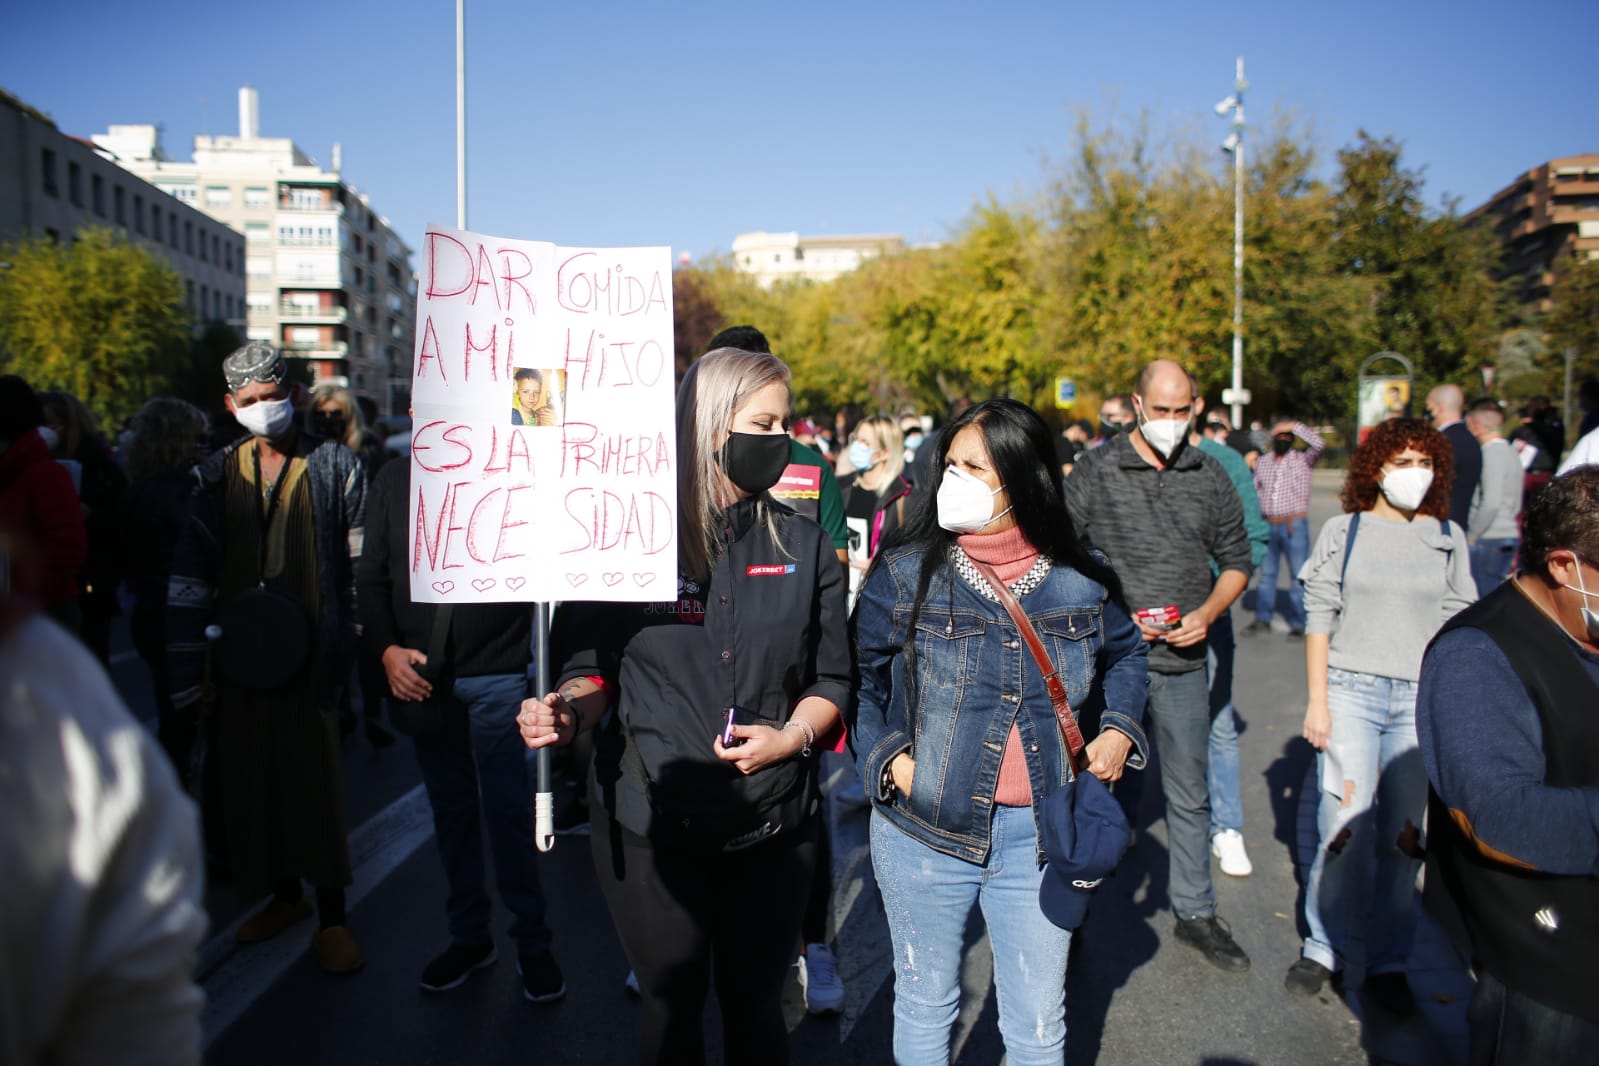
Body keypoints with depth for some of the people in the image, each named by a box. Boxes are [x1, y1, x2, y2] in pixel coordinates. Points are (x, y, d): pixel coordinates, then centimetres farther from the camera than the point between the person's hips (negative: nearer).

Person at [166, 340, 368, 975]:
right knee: (253, 783, 11)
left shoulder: (336, 468, 0)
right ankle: (284, 896, 31)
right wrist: (189, 678, 0)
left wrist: (350, 650, -7)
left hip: (310, 656, -3)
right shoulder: (215, 477, 7)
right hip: (240, 658, 3)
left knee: (317, 784, 0)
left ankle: (331, 919, 13)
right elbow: (187, 582, 5)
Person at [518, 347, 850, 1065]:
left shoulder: (803, 546, 1)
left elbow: (831, 678, 6)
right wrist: (568, 710, -20)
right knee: (671, 1006, 16)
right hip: (650, 824, -1)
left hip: (771, 827, 2)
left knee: (755, 1008, 17)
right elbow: (593, 668, 1)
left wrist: (794, 735, -12)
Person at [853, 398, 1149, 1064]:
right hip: (926, 832, -1)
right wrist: (889, 759, -12)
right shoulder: (905, 573, -8)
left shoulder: (1082, 581, -2)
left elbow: (1127, 653, 17)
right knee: (926, 1006, 18)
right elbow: (859, 679, 1)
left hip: (1041, 835, 2)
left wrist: (1119, 731, 3)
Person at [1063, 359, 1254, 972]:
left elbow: (1236, 560, 13)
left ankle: (1195, 913, 28)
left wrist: (1207, 613, -5)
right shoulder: (1095, 470, -3)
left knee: (1189, 793, 13)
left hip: (1184, 661, 3)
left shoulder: (1210, 476, 6)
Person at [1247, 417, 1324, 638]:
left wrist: (1294, 426, -10)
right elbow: (1254, 490, 17)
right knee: (1266, 573, 10)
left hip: (1295, 526, -3)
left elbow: (1319, 443, -16)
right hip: (1268, 525, 4)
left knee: (1299, 575, 0)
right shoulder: (1262, 462, 12)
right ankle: (1262, 619, 20)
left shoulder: (1302, 459, 2)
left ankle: (1298, 623, 7)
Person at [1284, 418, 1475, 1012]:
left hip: (1421, 699, 2)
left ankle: (1388, 961, 17)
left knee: (1404, 834, 4)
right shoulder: (1344, 532, 3)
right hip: (1350, 690, -2)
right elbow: (1319, 619, 3)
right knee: (1347, 824, -7)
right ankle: (1325, 947, 11)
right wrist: (1317, 700, -2)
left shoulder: (1448, 538, 8)